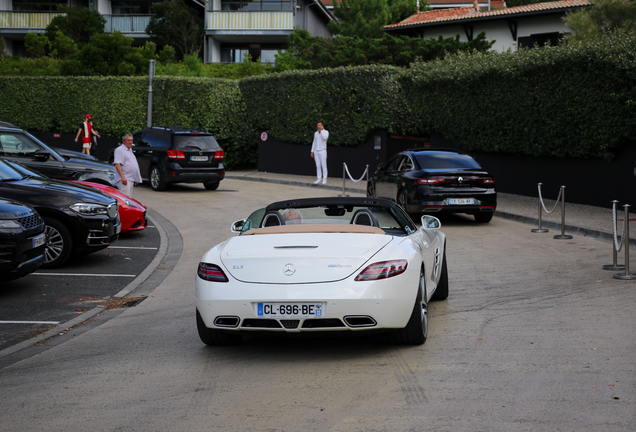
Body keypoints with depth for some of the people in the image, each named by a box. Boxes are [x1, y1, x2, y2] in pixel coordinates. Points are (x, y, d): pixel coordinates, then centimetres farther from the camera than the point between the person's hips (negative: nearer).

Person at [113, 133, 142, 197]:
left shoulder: (130, 151, 23)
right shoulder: (119, 150, -7)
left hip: (131, 180, 10)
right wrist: (123, 177, -27)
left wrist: (136, 180, 26)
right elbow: (117, 164, -17)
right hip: (124, 179, -10)